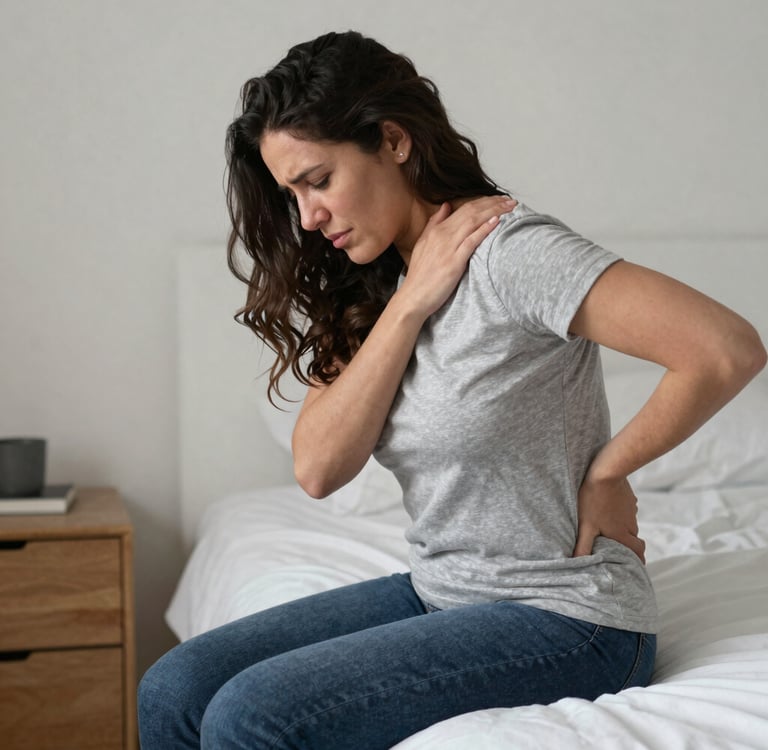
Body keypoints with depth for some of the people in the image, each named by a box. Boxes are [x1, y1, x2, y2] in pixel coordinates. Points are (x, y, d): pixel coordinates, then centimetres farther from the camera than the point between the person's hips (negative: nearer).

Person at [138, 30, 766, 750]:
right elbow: (319, 468, -6)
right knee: (173, 690, -5)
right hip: (438, 593, 8)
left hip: (562, 619, -7)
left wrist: (605, 472, -14)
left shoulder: (507, 250, -19)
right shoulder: (368, 288, 6)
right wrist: (409, 303, -13)